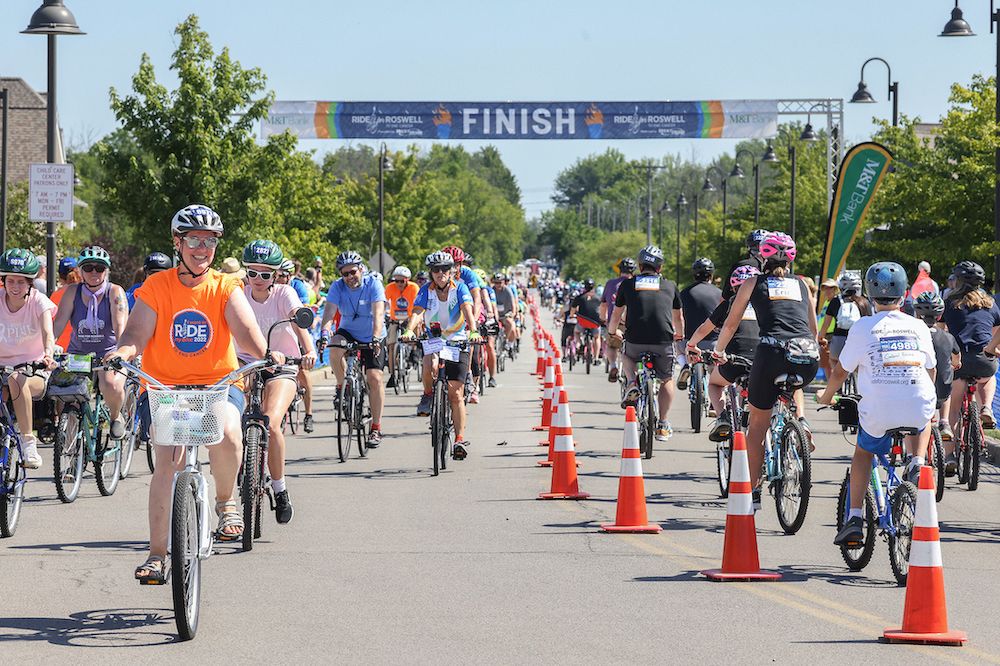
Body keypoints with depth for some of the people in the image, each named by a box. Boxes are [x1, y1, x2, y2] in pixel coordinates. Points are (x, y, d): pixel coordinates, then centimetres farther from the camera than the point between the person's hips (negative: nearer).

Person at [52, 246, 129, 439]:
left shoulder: (115, 292, -6)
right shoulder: (73, 292, 0)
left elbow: (120, 327, -18)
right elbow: (59, 323, -7)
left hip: (108, 353, -2)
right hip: (77, 353, 3)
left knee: (111, 386, -32)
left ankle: (115, 416, 2)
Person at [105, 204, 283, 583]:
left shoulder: (225, 288, 1)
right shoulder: (156, 287, 1)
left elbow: (244, 328, -15)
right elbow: (137, 331, -10)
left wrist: (264, 354, -36)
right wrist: (123, 351, -33)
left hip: (218, 384, 0)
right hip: (163, 386, 0)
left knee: (227, 432, -30)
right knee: (167, 462, -16)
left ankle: (225, 502, 0)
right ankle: (157, 554, -9)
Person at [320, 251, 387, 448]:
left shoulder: (373, 285, -19)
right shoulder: (338, 287, -12)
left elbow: (378, 314, -31)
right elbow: (329, 311, -24)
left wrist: (376, 338, -46)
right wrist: (324, 332, -44)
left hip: (372, 337, -2)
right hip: (348, 332, 2)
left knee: (374, 377, -15)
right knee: (335, 348, -32)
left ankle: (376, 428, -8)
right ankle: (342, 387, -9)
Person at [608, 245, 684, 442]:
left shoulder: (628, 284, 13)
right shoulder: (669, 286, 15)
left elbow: (616, 315, 22)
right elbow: (678, 317, 27)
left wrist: (613, 332, 44)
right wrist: (679, 334, 47)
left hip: (636, 340, 0)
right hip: (663, 342, 0)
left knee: (628, 356, 35)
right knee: (667, 380, 24)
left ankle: (632, 384, 8)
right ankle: (662, 425, 17)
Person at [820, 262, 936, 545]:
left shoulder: (863, 328, 1)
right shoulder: (919, 327, 8)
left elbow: (841, 371, 9)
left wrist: (827, 397, 28)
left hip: (878, 413, -1)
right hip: (919, 410, 2)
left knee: (863, 451, 26)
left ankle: (855, 517, 15)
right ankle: (917, 463, 12)